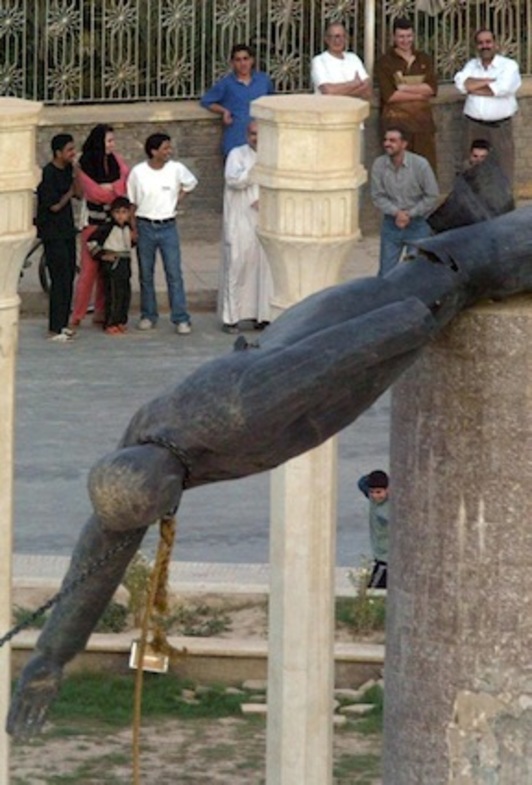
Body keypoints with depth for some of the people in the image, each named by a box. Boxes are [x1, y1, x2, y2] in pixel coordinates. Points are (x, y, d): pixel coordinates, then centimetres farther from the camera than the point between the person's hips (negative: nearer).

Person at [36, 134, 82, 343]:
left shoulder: (67, 170, 9)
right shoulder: (48, 173, -17)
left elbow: (79, 193, 4)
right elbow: (54, 206, -18)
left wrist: (75, 172, -5)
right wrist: (68, 193, -3)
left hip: (67, 230, 8)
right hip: (52, 233, -8)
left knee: (68, 277, 11)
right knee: (60, 280, -10)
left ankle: (63, 324, 19)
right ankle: (54, 329, -8)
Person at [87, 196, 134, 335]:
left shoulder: (128, 228, 8)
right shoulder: (107, 228, -12)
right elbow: (91, 241, -12)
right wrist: (101, 255, -11)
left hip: (125, 263, 7)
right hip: (111, 264, -7)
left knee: (125, 294, 8)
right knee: (113, 295, -9)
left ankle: (121, 321, 17)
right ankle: (110, 324, -4)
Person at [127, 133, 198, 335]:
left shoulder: (176, 169, -3)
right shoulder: (138, 172, -6)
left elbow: (191, 183, 18)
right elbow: (131, 203, 0)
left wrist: (178, 199, 6)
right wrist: (133, 230, -4)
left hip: (168, 227, 0)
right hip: (145, 226, 0)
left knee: (174, 274, -5)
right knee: (146, 274, 9)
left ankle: (181, 319, -4)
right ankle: (148, 316, 21)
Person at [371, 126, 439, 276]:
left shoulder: (420, 164, -13)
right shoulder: (379, 165, -8)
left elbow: (432, 196, -7)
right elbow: (377, 196, -4)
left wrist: (409, 214, -12)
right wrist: (396, 212, -18)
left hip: (417, 224, -2)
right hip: (391, 224, 2)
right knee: (386, 271, 4)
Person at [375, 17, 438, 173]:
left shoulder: (424, 59, 14)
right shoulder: (385, 62, 2)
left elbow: (432, 88, 0)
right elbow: (388, 95, -10)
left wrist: (405, 88, -11)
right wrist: (419, 93, -8)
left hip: (422, 120, 3)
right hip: (396, 121, -3)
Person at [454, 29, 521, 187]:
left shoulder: (509, 65, 0)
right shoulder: (471, 65, 13)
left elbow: (502, 88, -17)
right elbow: (461, 83, -6)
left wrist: (473, 88, -6)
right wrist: (490, 81, -10)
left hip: (500, 126, -3)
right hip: (474, 125, 3)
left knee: (504, 173, -3)